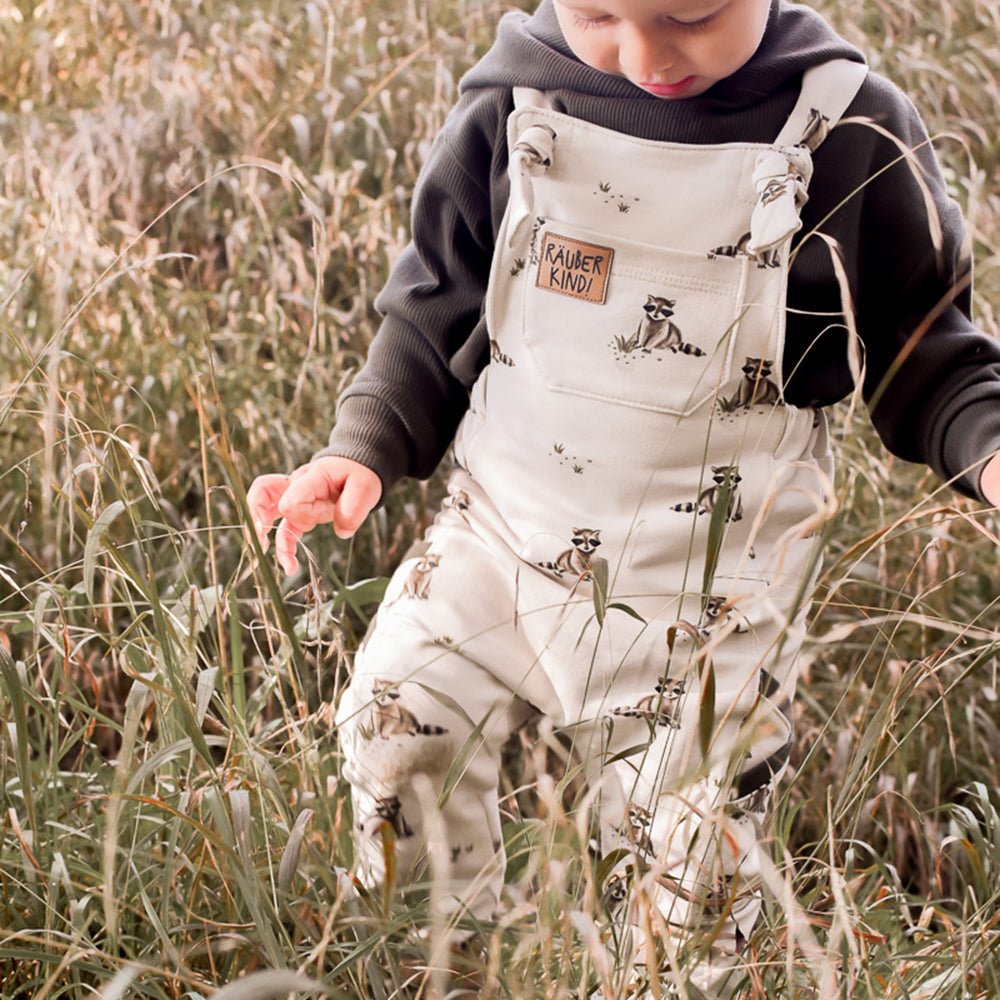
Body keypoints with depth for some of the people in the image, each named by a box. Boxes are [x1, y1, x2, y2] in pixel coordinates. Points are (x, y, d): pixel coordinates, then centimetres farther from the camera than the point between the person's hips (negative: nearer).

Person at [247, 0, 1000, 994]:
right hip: (503, 525, 3)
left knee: (684, 872, 8)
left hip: (709, 584, -2)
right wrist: (366, 447, -7)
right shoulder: (512, 101, -11)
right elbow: (439, 307, 4)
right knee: (393, 723, 12)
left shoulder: (850, 129, -16)